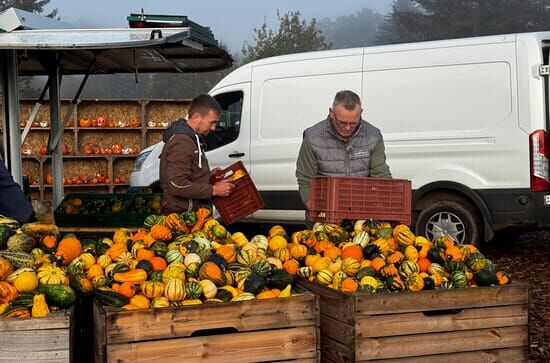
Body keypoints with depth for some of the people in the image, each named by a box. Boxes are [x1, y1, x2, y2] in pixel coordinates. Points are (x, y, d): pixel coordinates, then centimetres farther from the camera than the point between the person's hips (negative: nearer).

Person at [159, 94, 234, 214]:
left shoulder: (190, 138, 14)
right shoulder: (181, 143, -19)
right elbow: (177, 185, -26)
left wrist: (208, 175, 9)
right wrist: (213, 190, -20)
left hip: (191, 213, 10)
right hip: (181, 215, -10)